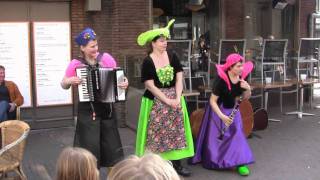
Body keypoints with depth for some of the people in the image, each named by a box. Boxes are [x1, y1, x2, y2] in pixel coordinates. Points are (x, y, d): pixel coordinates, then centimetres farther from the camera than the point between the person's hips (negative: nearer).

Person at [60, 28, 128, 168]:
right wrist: (70, 81, -16)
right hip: (87, 110, -2)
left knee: (111, 143, 11)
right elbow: (63, 85, 5)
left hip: (106, 108, 2)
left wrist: (124, 82, -13)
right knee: (90, 145, 2)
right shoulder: (75, 64, -6)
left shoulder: (106, 58, -3)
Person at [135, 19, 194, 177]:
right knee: (156, 133, 0)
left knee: (176, 131, 7)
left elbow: (179, 78, -1)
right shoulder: (147, 62, -9)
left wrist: (177, 98, -12)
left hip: (175, 99, 4)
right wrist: (168, 101, -16)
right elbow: (150, 86, -12)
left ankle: (177, 164, 17)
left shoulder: (172, 56, 0)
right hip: (156, 101, -3)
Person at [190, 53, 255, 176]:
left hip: (232, 110, 4)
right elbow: (212, 101, -25)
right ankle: (212, 160, 27)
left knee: (236, 134, -4)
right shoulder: (221, 79, -29)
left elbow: (245, 98, -2)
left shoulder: (242, 76, -13)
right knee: (215, 137, 6)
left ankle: (240, 163, -1)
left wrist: (248, 89, -23)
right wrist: (222, 116, -33)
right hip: (218, 110, -4)